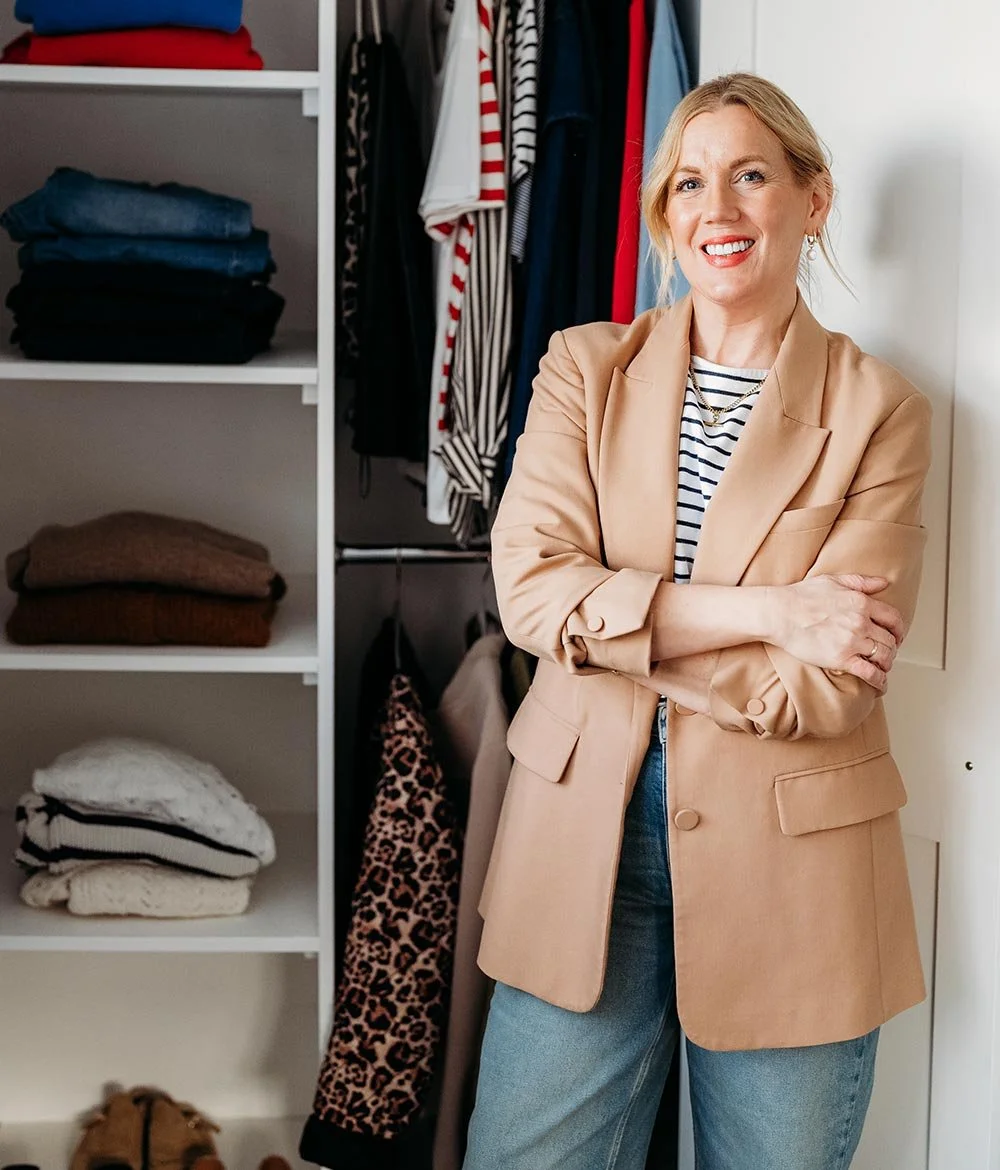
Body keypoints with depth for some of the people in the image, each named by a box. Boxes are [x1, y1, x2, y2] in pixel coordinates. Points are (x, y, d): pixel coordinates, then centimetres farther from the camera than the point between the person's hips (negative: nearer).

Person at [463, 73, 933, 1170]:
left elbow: (826, 685, -11)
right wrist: (758, 609, -16)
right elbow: (527, 583, -10)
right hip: (585, 830, 2)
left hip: (786, 866, -1)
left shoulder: (879, 411, -2)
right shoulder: (586, 368, 4)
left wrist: (602, 619, -13)